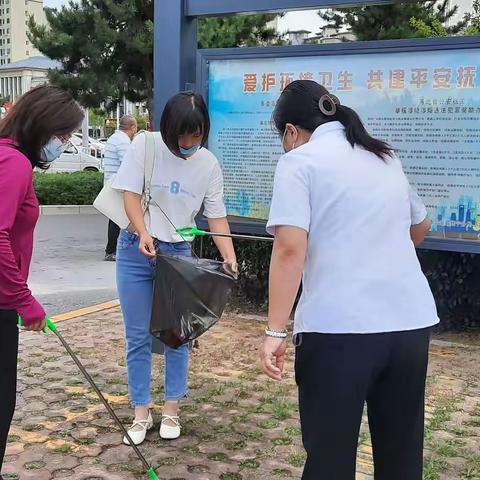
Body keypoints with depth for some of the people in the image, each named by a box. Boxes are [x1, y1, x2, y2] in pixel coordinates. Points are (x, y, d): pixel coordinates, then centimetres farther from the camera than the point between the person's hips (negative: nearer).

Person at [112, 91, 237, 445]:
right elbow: (131, 195, -8)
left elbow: (217, 217, -1)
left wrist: (230, 258, -15)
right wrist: (143, 234, -24)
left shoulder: (209, 164, -3)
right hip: (136, 251, -1)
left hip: (179, 253, 1)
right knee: (138, 336, 4)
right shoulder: (145, 145, -8)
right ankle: (142, 412, 18)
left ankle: (172, 409, 23)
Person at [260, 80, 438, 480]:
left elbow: (290, 248, -15)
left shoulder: (300, 161, -2)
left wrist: (275, 331, -13)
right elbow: (420, 227, 33)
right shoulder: (386, 158, 18)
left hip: (339, 327, -6)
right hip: (412, 321, 7)